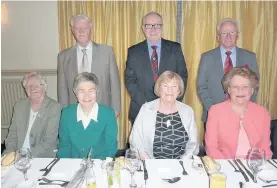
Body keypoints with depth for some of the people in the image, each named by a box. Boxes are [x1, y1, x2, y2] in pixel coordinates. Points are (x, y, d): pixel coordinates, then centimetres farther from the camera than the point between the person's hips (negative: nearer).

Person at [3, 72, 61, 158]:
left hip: (42, 156, -4)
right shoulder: (19, 105, 11)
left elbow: (49, 140, -10)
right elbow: (13, 133, 12)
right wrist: (10, 152, -3)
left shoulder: (54, 107, -6)